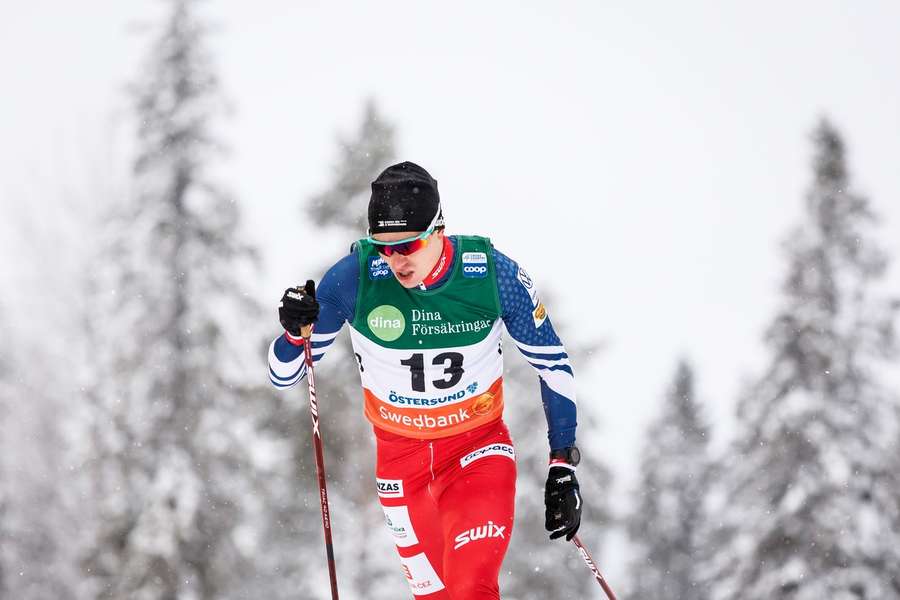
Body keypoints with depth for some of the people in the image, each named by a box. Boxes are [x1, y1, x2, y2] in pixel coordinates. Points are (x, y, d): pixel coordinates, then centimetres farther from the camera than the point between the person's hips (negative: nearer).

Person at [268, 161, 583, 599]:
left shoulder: (495, 275, -20)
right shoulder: (353, 277, -21)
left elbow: (553, 364, -5)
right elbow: (283, 376, -11)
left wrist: (563, 465, -7)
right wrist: (294, 332, -33)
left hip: (479, 448, -1)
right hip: (399, 454, 2)